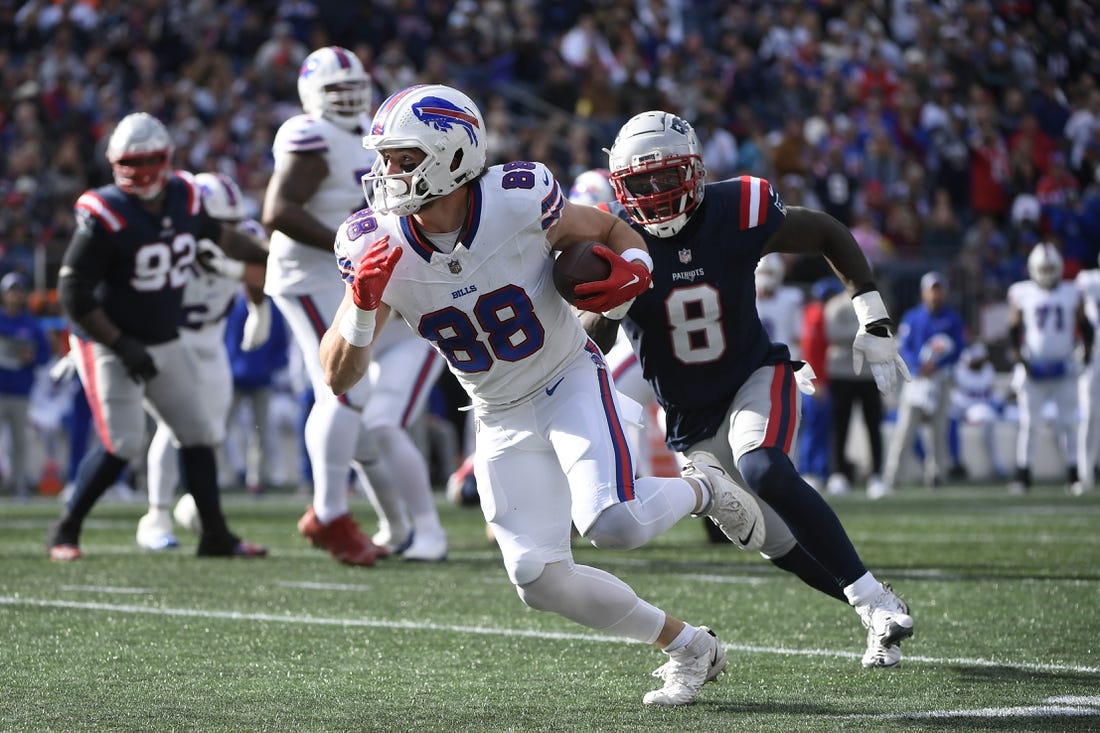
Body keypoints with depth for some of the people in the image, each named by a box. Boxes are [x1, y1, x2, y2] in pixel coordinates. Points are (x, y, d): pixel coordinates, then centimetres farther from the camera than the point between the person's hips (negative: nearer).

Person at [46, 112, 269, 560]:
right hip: (109, 346, -7)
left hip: (165, 344, 7)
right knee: (123, 444, -15)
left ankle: (215, 535, 17)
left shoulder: (185, 197, -2)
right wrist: (123, 347, -21)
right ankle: (65, 532, 1)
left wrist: (269, 258, 27)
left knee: (197, 433, 7)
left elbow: (217, 235, 21)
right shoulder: (105, 218, -21)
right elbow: (73, 295, -20)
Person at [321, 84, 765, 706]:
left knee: (612, 522, -28)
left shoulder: (518, 202, -22)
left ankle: (702, 491, 7)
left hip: (571, 381, -4)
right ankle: (688, 647, 15)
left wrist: (633, 269, -24)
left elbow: (610, 230, -1)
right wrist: (363, 304, -30)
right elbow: (340, 379, -12)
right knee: (541, 581, -6)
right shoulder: (380, 247, -14)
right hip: (502, 420, 4)